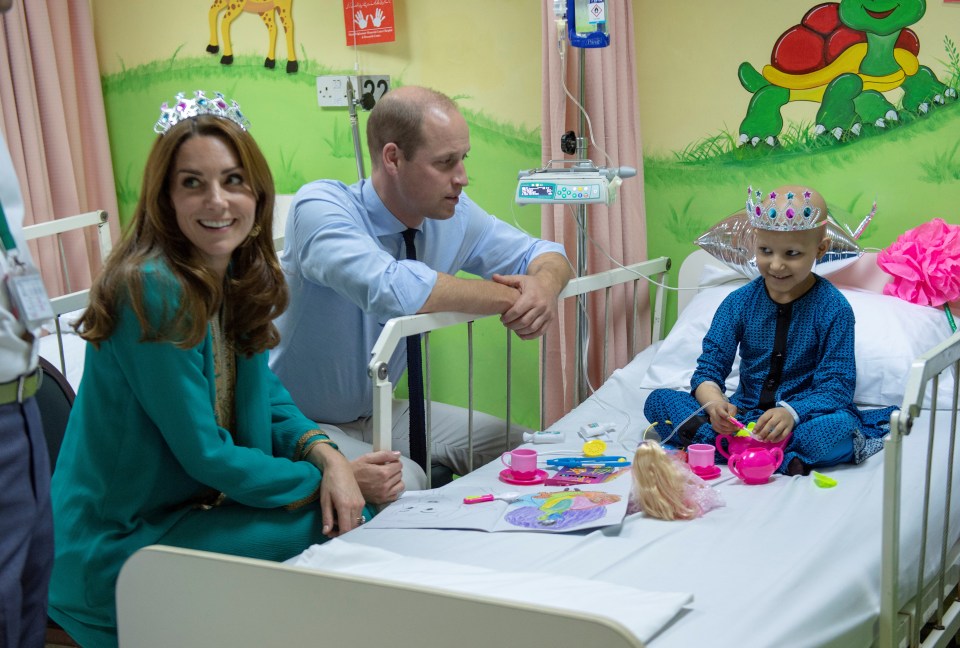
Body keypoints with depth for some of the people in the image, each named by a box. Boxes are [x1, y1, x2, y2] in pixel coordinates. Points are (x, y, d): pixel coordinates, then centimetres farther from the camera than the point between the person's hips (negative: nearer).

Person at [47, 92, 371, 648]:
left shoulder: (243, 278, 1)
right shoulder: (154, 292, -24)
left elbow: (264, 393, 8)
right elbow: (207, 457, -22)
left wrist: (325, 453, -11)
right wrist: (322, 477, -13)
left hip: (199, 504, 8)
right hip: (119, 548, -8)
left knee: (358, 514, 1)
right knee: (336, 532, -14)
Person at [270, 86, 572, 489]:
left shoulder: (453, 214, -6)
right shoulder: (320, 206, -25)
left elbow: (543, 254, 6)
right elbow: (390, 288, -43)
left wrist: (543, 286, -21)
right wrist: (508, 298, -30)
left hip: (375, 412, 7)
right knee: (401, 483, -32)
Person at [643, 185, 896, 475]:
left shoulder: (833, 308, -7)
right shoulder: (739, 303, 1)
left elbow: (837, 386, -13)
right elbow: (709, 367, -2)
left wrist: (790, 412, -33)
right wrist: (714, 402, -27)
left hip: (801, 415, -4)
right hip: (744, 413, 4)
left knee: (842, 426, -37)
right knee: (657, 401, -17)